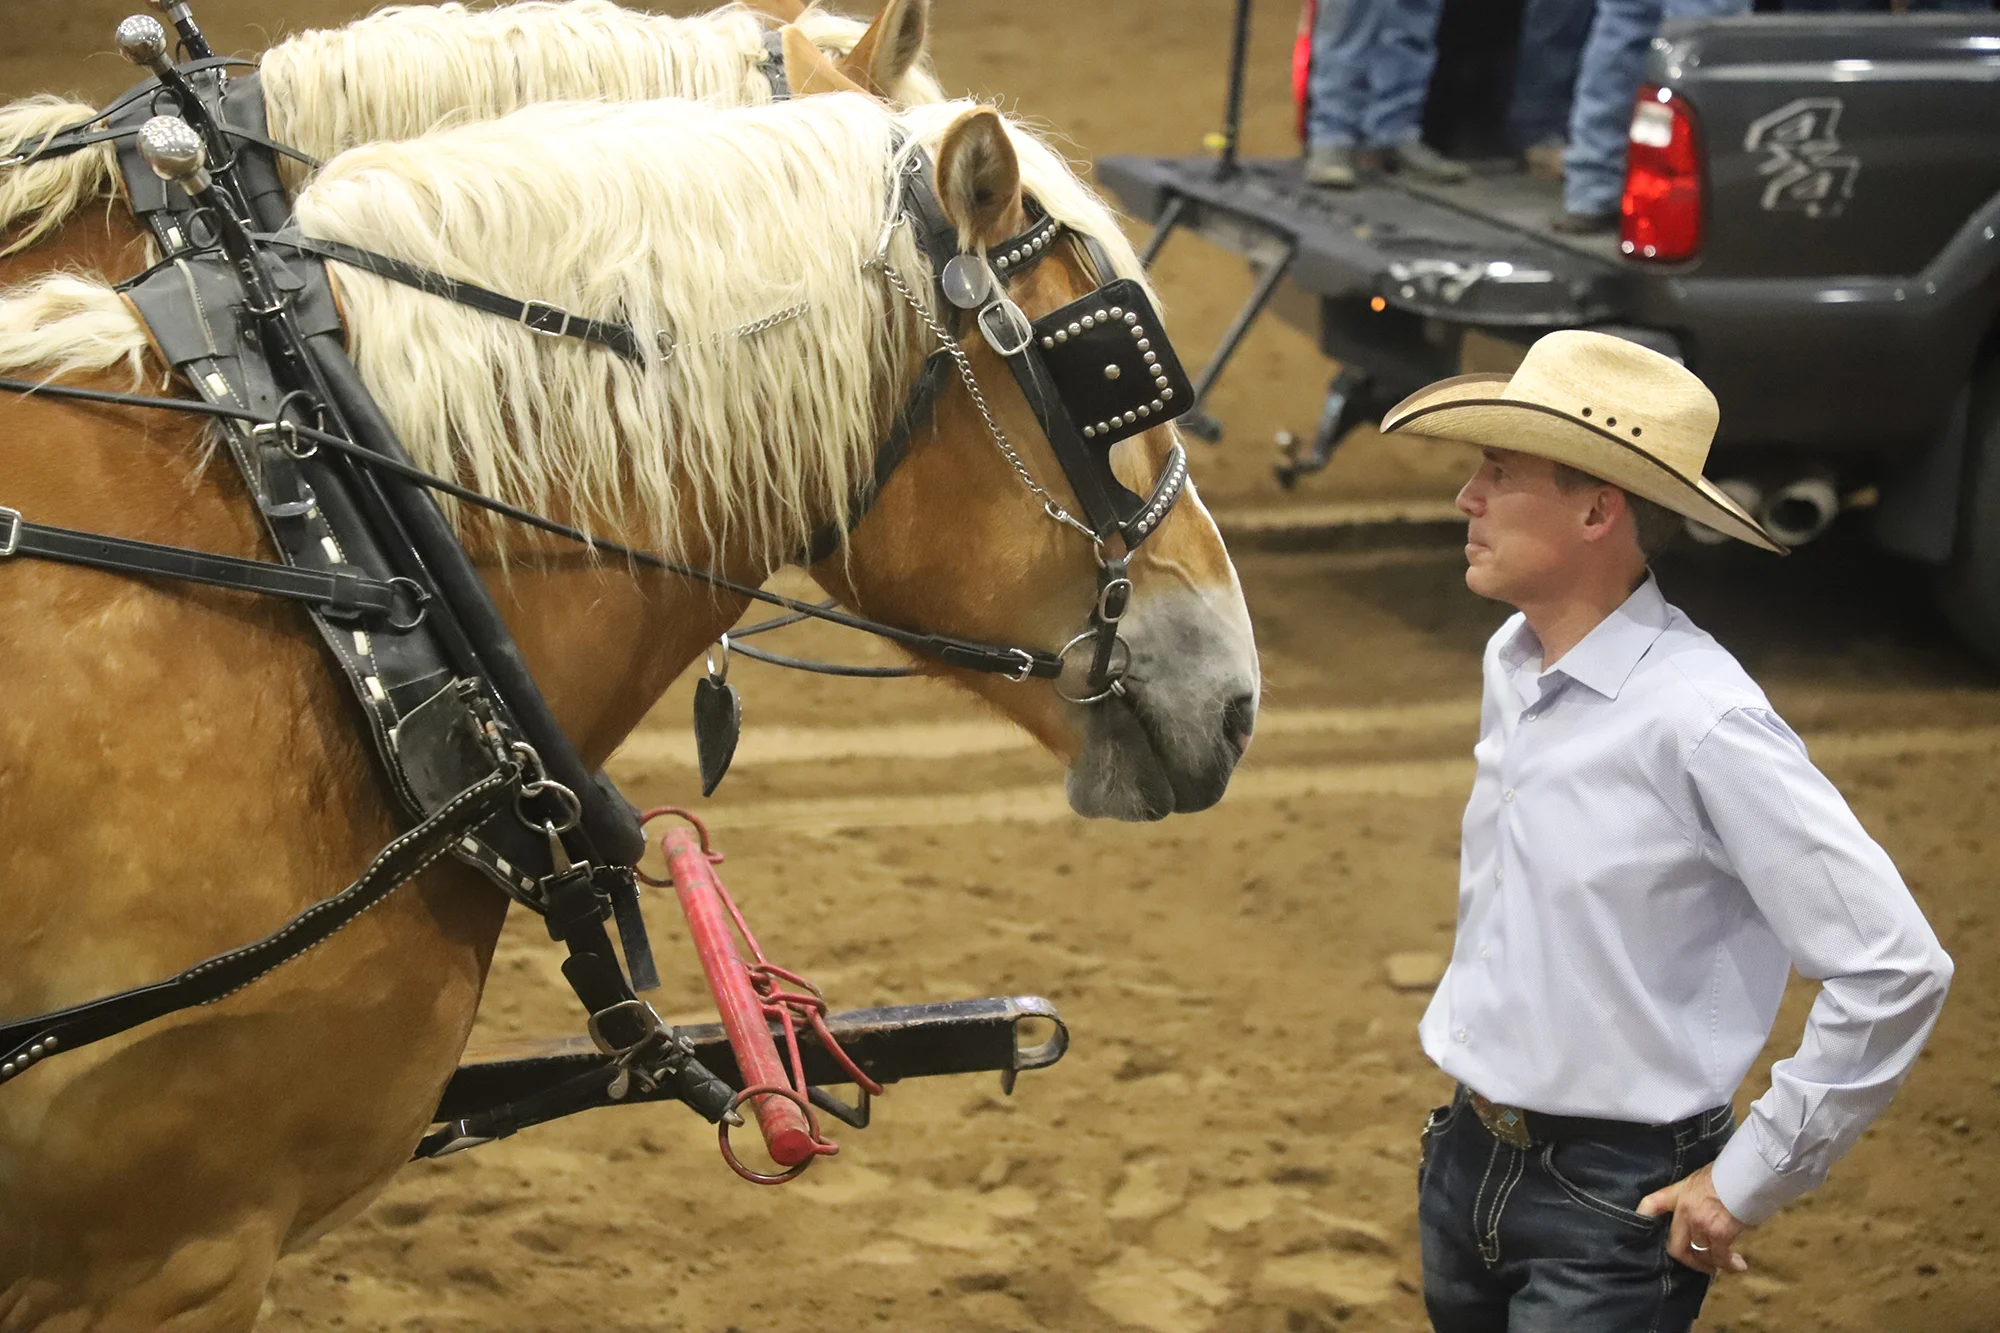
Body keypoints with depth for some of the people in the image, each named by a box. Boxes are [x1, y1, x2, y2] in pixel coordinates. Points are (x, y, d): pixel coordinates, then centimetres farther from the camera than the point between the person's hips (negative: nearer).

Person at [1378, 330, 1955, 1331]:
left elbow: (1896, 970, -22)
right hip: (1466, 1164, 7)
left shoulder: (1699, 722, -22)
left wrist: (1747, 1183, -16)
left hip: (1614, 1210, -7)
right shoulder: (1512, 665, 2)